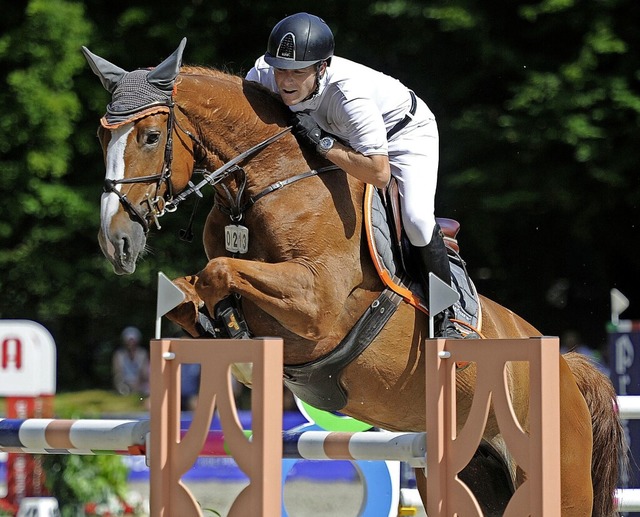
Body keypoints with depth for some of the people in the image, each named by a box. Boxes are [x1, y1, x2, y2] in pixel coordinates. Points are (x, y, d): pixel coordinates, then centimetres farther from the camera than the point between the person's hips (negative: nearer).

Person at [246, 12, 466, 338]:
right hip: (338, 135, 7)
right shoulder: (262, 75, -27)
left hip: (406, 131, -6)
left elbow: (380, 174, -43)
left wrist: (321, 141, -43)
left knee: (416, 218, -24)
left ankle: (445, 319, -8)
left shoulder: (348, 93, -44)